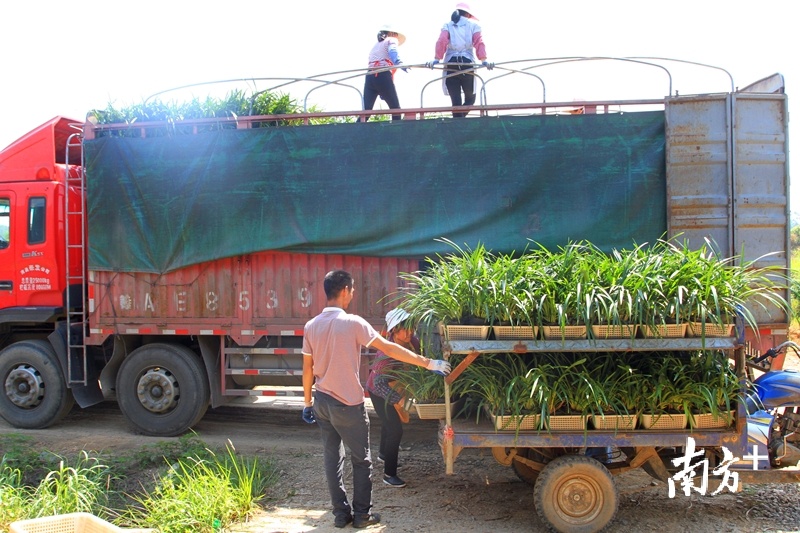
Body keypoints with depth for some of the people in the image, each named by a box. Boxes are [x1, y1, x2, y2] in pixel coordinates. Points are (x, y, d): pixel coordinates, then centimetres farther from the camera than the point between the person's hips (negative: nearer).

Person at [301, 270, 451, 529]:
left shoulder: (311, 326, 0)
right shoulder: (352, 323, -17)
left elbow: (307, 369, 5)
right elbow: (390, 349, -17)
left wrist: (307, 402, 16)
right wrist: (428, 363, -13)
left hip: (322, 402, 6)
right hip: (348, 404, -6)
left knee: (332, 458, 13)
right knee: (361, 460, 10)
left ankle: (341, 513, 21)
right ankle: (362, 514, 18)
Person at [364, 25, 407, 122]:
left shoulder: (375, 45, 34)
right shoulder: (391, 40, 14)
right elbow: (392, 51, -10)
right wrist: (398, 62, -31)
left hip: (369, 77, 6)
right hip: (383, 76, -6)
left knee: (366, 111, 1)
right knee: (395, 109, 1)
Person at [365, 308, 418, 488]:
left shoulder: (413, 341, -21)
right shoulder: (386, 354, -39)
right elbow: (379, 384, -41)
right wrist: (399, 399, -51)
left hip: (394, 387, 7)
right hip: (379, 392, -7)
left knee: (390, 422, 28)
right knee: (395, 429, -10)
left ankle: (383, 453, 55)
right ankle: (389, 474, 3)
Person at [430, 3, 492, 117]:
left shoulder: (447, 26, 14)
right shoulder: (473, 25, 12)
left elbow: (441, 42, -4)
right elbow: (479, 43, -4)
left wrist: (437, 59, -12)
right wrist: (484, 60, -12)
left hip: (450, 64, 1)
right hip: (467, 64, -1)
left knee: (456, 100, 2)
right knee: (470, 98, 11)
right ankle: (461, 118, -15)